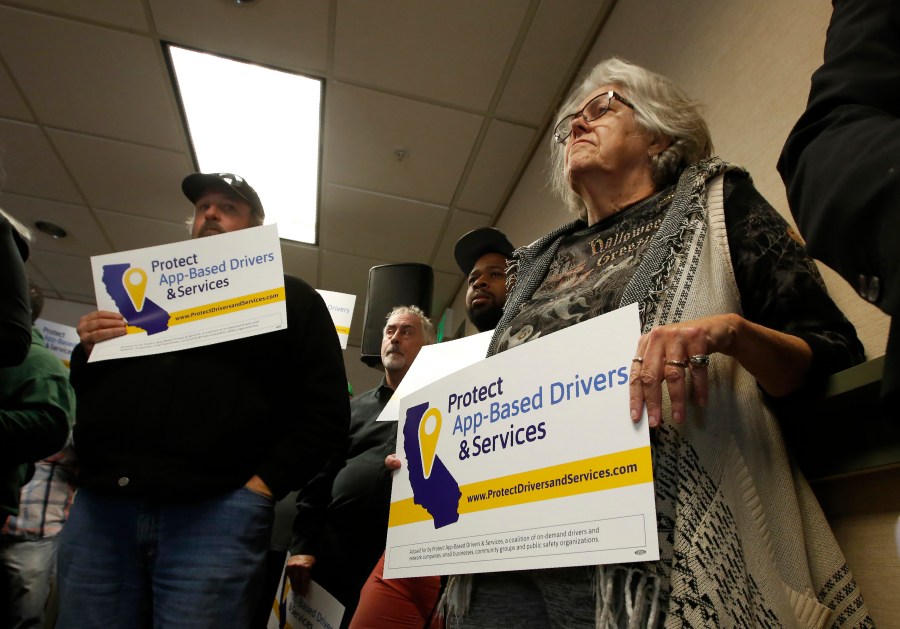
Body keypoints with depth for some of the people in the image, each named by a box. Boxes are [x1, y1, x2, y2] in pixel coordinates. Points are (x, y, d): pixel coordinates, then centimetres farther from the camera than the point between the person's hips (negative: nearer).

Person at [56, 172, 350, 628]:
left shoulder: (291, 298, 11)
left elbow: (325, 413, 1)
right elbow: (85, 392, 27)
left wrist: (264, 483, -11)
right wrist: (88, 351, 5)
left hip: (218, 510, -3)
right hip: (100, 504, 4)